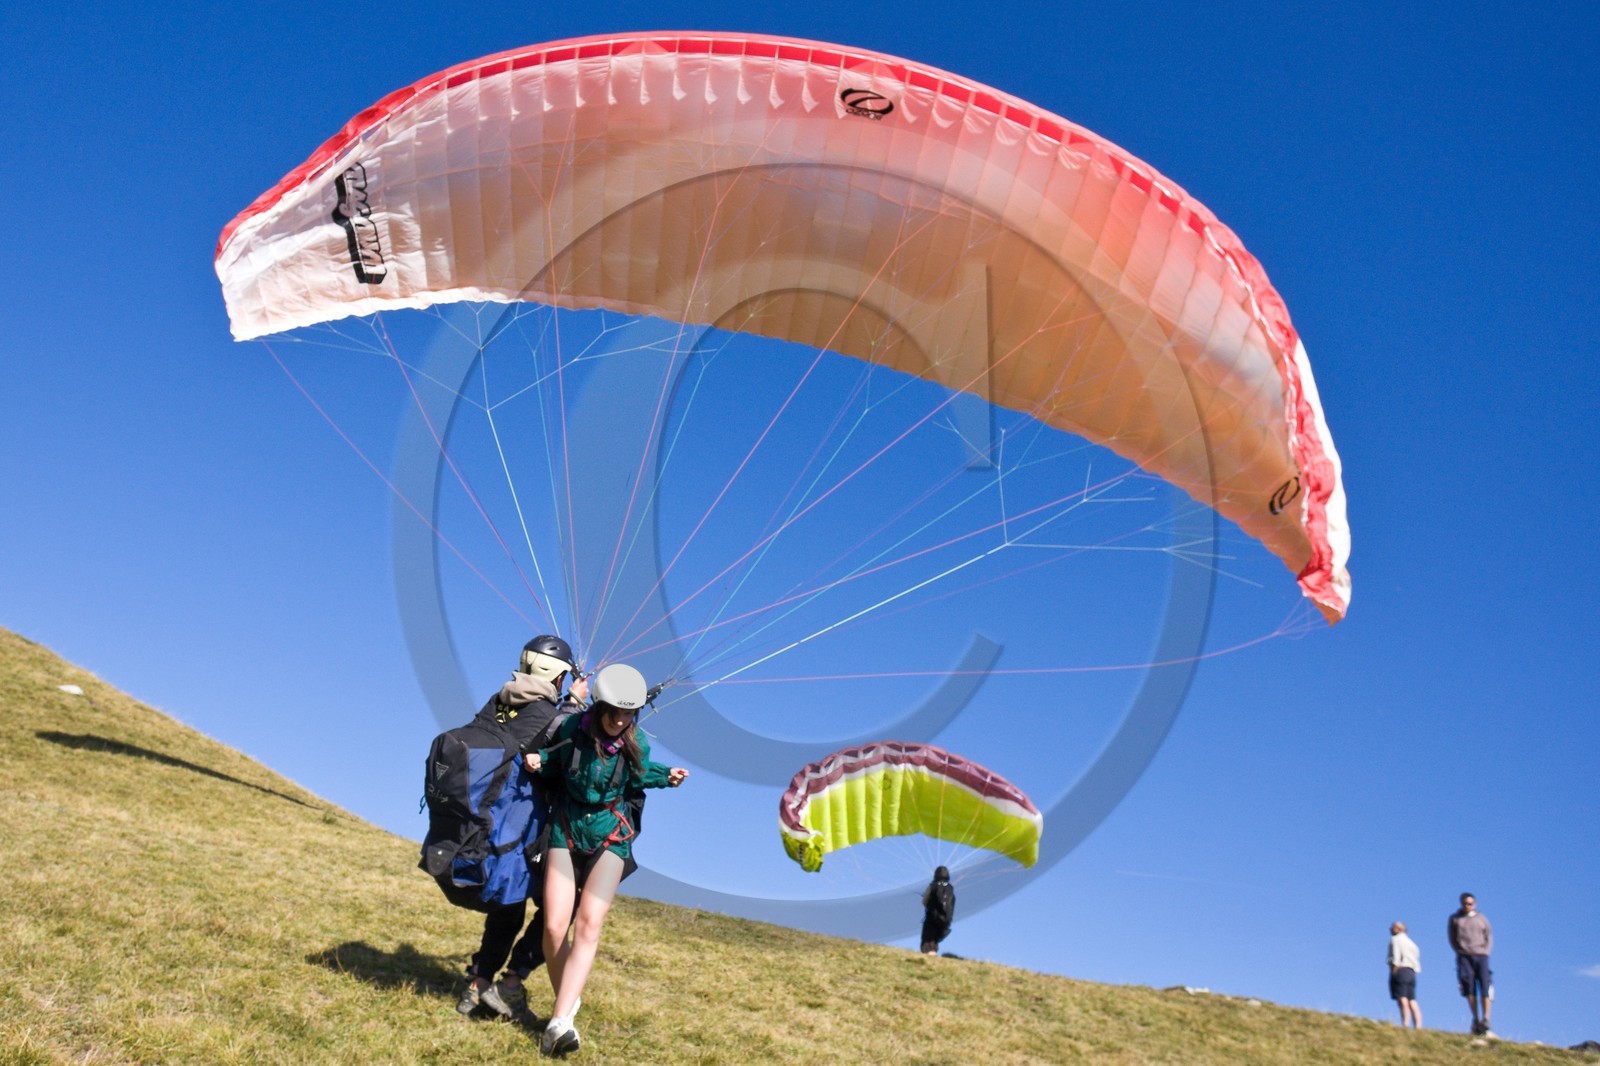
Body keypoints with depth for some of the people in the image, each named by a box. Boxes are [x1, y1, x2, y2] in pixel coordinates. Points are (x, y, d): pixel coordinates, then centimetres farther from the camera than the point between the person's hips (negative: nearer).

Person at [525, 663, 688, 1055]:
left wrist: (666, 776, -2)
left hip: (610, 835, 0)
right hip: (566, 831, 0)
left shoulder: (636, 743, -8)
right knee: (555, 926, -9)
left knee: (588, 924, -17)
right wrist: (537, 761, -17)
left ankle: (559, 1022, -22)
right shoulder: (571, 730, -12)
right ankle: (568, 1001, 16)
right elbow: (554, 768, 3)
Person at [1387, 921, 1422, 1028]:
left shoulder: (1395, 939, 4)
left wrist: (1394, 969, -14)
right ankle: (1418, 1026, -6)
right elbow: (1417, 957, 17)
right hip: (1411, 972, 8)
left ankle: (1405, 1025, -25)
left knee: (1403, 1000, -16)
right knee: (1412, 1002, 3)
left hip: (1401, 970, -8)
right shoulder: (1411, 942, 28)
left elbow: (1396, 955, -10)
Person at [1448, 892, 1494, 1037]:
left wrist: (1485, 951, -2)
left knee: (1485, 989, -10)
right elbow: (1452, 939, 13)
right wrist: (1460, 951, -1)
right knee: (1470, 989, -4)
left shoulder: (1481, 919, 14)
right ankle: (1476, 1020, 4)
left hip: (1481, 956, 0)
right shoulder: (1455, 919, 13)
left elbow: (1489, 938, 13)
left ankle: (1485, 1022, -9)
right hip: (1464, 957, 0)